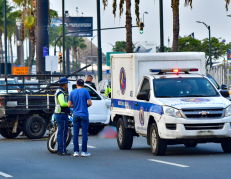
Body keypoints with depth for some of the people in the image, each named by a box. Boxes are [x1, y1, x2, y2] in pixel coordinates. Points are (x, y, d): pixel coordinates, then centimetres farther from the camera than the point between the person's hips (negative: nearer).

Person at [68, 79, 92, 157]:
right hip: (84, 115, -3)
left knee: (75, 133, 5)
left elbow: (69, 105, 3)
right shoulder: (85, 91, -5)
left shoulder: (72, 92, 5)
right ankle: (84, 151, 0)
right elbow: (90, 103, -9)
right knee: (84, 133, 0)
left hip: (76, 115, 3)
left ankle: (76, 151, 4)